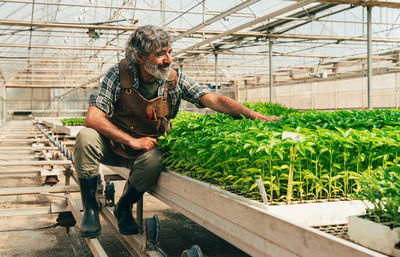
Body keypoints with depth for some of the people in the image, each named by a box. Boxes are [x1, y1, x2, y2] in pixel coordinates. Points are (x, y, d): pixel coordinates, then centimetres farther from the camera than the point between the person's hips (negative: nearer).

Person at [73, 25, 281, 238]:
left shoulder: (175, 80, -10)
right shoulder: (119, 74, -16)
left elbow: (213, 100, -16)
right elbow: (93, 118, -21)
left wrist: (255, 116, -28)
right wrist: (133, 141, -26)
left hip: (146, 150, 1)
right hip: (113, 145, 0)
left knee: (153, 161, -34)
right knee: (86, 137, -31)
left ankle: (124, 208, -2)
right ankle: (90, 209, -11)